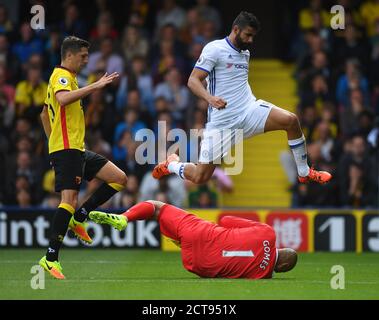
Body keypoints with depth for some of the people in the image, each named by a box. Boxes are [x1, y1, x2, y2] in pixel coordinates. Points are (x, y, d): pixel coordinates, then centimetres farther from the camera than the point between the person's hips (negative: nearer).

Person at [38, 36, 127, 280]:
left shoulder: (66, 77, 23)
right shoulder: (61, 75, -8)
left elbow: (45, 114, 32)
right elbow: (63, 99, -33)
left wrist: (54, 140, 28)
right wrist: (95, 86, -32)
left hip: (77, 149, 10)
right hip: (67, 149, -10)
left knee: (119, 178, 5)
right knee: (70, 199, -18)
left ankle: (78, 218, 7)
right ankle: (51, 258, -19)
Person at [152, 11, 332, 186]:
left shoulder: (245, 53, 15)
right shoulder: (214, 49, -8)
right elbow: (193, 80, -14)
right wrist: (210, 98, -31)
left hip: (249, 110, 6)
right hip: (222, 120, -6)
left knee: (291, 120, -18)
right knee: (199, 178, -7)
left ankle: (304, 173, -2)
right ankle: (171, 164, 27)